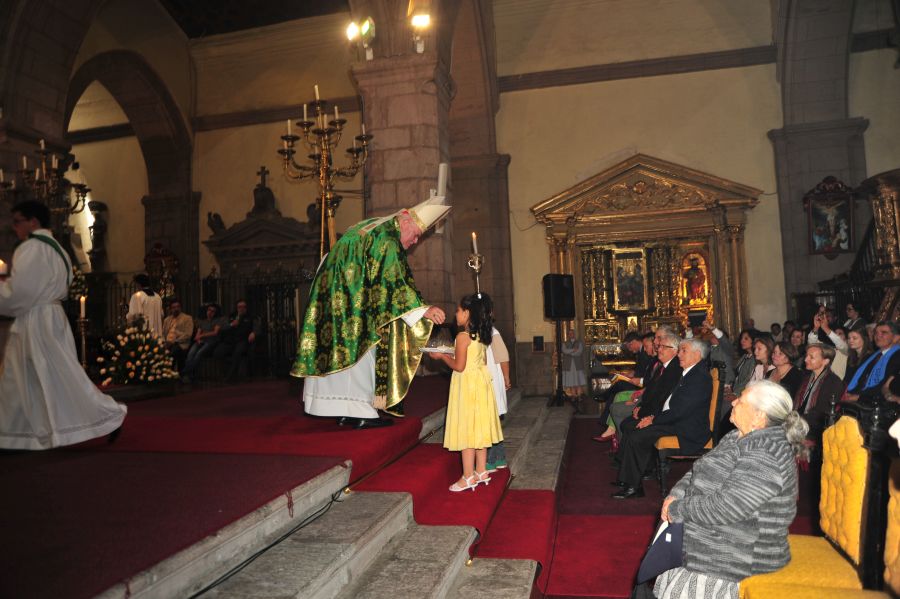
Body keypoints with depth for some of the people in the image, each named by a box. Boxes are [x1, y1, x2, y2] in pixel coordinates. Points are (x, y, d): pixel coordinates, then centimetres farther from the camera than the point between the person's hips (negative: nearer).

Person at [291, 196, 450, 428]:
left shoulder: (370, 226, 17)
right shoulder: (387, 241, -15)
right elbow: (395, 282, -23)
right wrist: (423, 310, -25)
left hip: (332, 300, 10)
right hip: (353, 304, -10)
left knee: (340, 351, 10)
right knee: (359, 351, -4)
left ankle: (344, 409, 16)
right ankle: (362, 413, 0)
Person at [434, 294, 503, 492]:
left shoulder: (462, 336, -17)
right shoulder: (481, 336, 7)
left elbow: (459, 366, -19)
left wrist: (442, 356, -3)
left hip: (467, 385, -8)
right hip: (481, 382, 8)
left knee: (466, 429, -2)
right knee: (479, 427, 13)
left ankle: (468, 477, 4)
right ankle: (481, 472, 22)